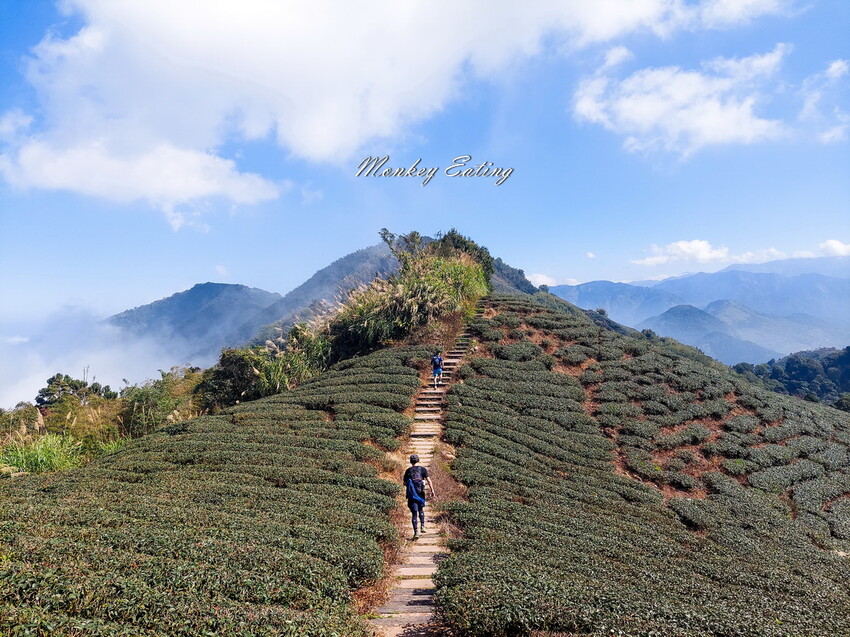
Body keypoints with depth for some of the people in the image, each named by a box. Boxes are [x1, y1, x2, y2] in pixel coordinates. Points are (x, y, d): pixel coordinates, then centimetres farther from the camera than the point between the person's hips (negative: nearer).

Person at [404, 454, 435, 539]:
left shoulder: (408, 470, 8)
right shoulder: (422, 469, 5)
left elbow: (404, 483, 13)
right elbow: (428, 480, -5)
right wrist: (432, 491, -4)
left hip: (411, 494, 0)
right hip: (420, 493, 0)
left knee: (414, 513, 1)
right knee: (421, 509, 24)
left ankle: (416, 532, -8)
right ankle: (422, 526, 13)